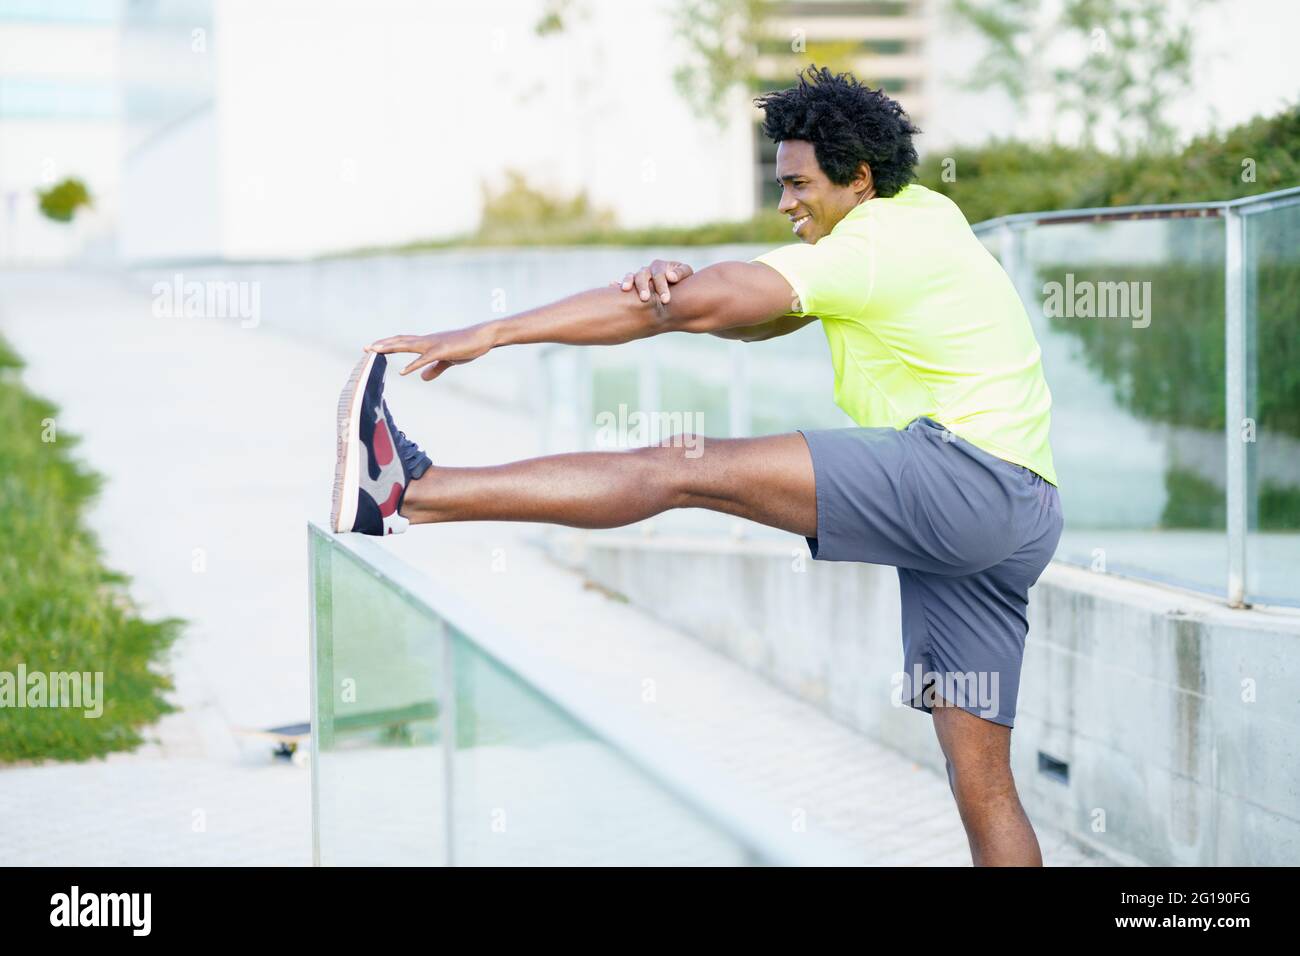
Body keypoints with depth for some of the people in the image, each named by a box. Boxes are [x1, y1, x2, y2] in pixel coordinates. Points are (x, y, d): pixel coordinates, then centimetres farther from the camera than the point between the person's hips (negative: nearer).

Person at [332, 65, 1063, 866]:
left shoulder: (870, 246, -6)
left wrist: (494, 332, -12)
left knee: (680, 469, -15)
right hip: (1013, 524, 10)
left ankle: (408, 493, -19)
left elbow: (694, 308, -13)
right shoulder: (923, 212, 22)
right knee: (981, 786, 7)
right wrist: (679, 287, -8)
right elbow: (753, 318, 17)